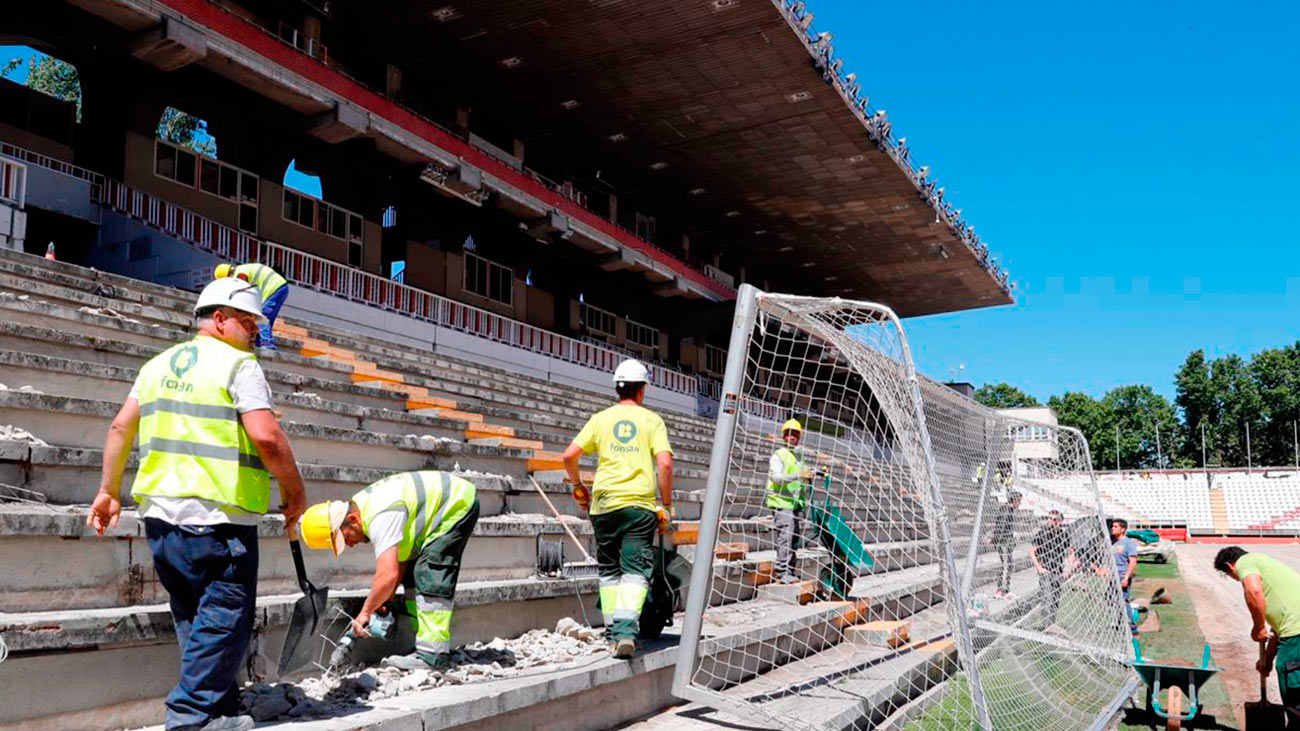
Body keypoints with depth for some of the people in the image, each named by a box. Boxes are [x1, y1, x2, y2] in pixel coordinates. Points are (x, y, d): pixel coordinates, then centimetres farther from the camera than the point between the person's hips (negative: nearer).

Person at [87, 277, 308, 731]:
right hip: (219, 516, -8)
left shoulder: (159, 364, 16)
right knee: (223, 620, -1)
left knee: (194, 620, 18)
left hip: (160, 511, 8)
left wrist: (109, 491, 23)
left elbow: (122, 427, 16)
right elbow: (266, 436, -17)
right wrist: (295, 492, -7)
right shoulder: (239, 364, -7)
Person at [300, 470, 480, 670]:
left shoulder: (381, 518, -30)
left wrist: (365, 613, -22)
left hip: (459, 504, -10)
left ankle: (432, 654, -17)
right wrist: (386, 598, -2)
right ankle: (425, 645, 11)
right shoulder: (363, 506, 1)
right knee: (414, 575, 9)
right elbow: (401, 556, 6)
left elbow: (388, 575, -36)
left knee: (431, 576, -17)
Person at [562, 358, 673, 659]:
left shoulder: (601, 418, 11)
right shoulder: (652, 420, 6)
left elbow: (569, 456, 5)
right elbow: (665, 463, -6)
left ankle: (613, 631, 13)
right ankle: (627, 630, -20)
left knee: (609, 570, 14)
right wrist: (666, 504, 2)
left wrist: (578, 487, 20)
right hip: (640, 504, -2)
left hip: (604, 502, 2)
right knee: (636, 570, -3)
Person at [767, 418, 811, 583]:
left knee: (794, 537, 7)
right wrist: (798, 475, -28)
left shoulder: (799, 456, 22)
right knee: (785, 536, -15)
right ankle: (782, 572, -15)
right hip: (781, 502, -8)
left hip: (795, 503, 8)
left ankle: (788, 572, 13)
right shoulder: (778, 455, -3)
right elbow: (776, 477, -18)